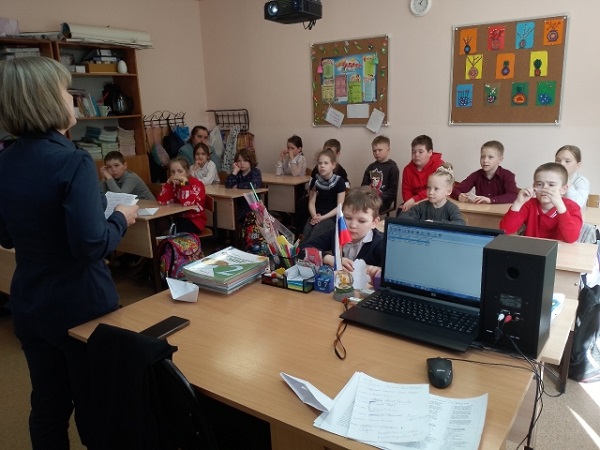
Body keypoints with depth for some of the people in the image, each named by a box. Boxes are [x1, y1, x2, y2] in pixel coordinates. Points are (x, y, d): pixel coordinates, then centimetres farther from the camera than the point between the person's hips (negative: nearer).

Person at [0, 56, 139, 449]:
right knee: (94, 405, 14)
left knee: (47, 403, 21)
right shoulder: (73, 162, -22)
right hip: (81, 304, -6)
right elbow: (91, 246, -27)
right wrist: (121, 218, -11)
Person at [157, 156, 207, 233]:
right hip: (178, 218, 5)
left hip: (194, 221, -5)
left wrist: (185, 184, -31)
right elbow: (162, 202, -10)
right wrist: (168, 183, -17)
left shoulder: (196, 184, -14)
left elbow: (188, 204, -30)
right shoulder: (173, 184, 3)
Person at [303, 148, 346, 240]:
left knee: (316, 231, -31)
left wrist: (323, 217, -16)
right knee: (306, 231, -27)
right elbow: (311, 203, 5)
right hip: (317, 215, 3)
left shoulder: (339, 181, -7)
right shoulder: (315, 180, 4)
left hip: (332, 216, -3)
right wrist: (314, 216, -15)